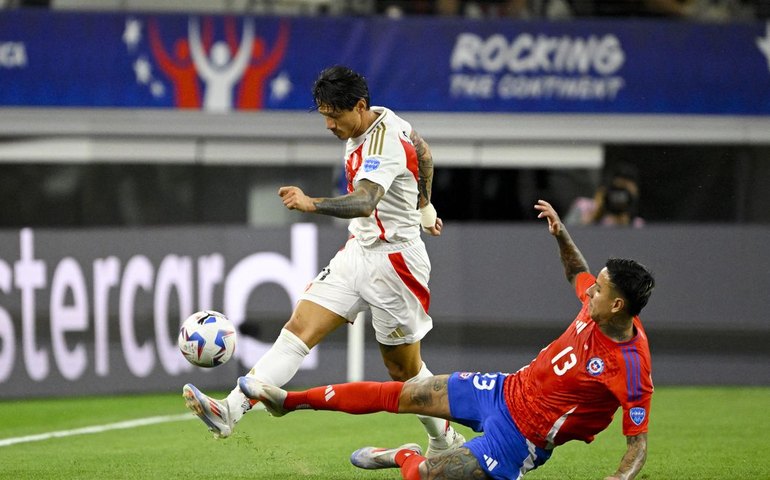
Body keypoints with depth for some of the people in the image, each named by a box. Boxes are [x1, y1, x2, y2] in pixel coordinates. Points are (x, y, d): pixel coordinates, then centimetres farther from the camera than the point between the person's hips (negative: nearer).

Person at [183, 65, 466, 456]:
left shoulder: (384, 144, -24)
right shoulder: (384, 120, 3)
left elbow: (364, 202, -42)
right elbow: (422, 151, 23)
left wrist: (311, 204, -57)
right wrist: (424, 207, 37)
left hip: (394, 261, -8)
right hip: (357, 252, 8)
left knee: (403, 369, 5)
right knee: (298, 331, -8)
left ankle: (445, 443, 28)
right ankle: (229, 412, -21)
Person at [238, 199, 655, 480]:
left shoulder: (632, 369, -31)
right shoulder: (597, 307, -9)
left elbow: (637, 445, -25)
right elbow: (576, 274, 15)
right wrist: (561, 235, 0)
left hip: (520, 437, -7)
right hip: (507, 389, 7)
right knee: (402, 394, 12)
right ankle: (288, 401, 28)